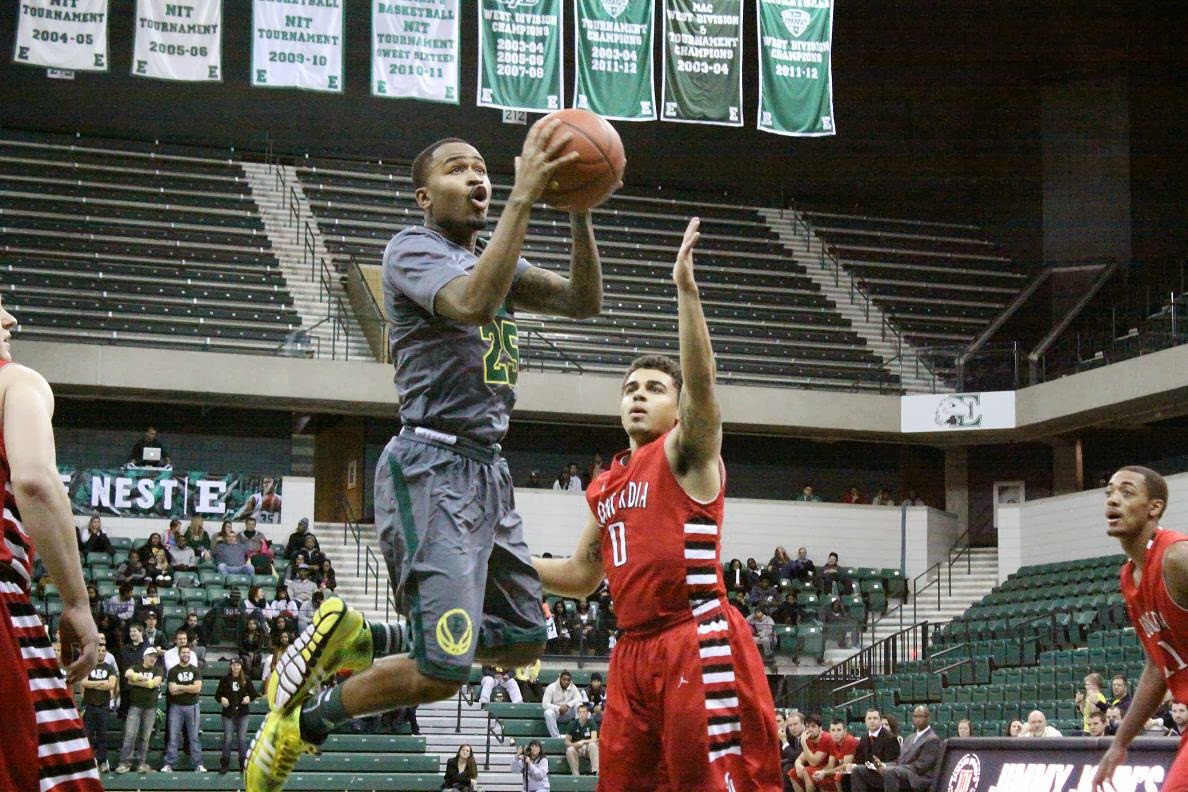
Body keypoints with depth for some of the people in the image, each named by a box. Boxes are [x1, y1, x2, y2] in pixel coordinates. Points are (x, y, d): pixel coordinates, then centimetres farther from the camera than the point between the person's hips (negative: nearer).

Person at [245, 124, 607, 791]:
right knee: (443, 671, -15)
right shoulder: (414, 249, -7)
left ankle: (355, 639, 21)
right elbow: (472, 304, -28)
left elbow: (585, 303, 9)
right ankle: (301, 723, 7)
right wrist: (524, 197, -28)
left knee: (523, 644, 14)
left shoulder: (495, 260, 18)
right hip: (434, 466, -9)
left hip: (488, 469, 9)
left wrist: (579, 211, -4)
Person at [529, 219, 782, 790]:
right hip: (634, 651, 8)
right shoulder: (605, 487, 21)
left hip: (698, 643, -8)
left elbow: (701, 383, -18)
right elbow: (583, 576, 28)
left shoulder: (687, 453, 2)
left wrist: (686, 287, -27)